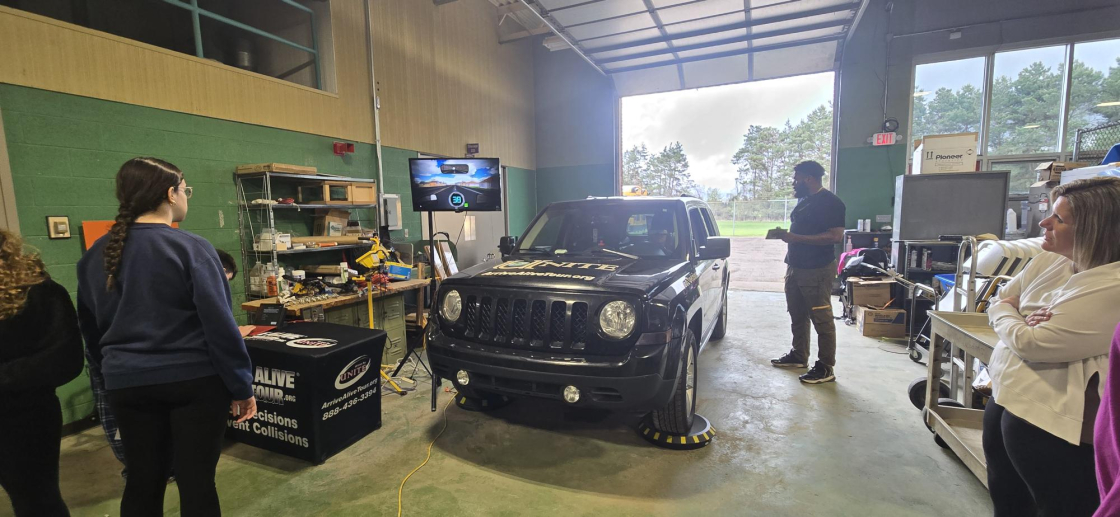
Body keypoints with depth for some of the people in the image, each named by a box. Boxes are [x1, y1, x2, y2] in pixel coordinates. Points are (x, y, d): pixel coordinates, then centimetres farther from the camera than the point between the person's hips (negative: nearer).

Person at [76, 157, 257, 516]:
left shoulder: (95, 256, 5)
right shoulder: (191, 248, -14)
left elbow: (91, 329, 15)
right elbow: (220, 325, -16)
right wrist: (241, 386, -9)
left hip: (128, 384, 6)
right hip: (195, 380, -5)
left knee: (142, 480, 18)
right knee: (196, 480, 5)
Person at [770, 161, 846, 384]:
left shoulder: (830, 202, -14)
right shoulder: (803, 200, 14)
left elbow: (836, 236, -23)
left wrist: (797, 238, -24)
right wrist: (788, 235, 7)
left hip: (817, 271, -9)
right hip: (795, 267, 10)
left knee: (822, 319, -2)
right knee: (798, 316, 17)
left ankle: (826, 368, 6)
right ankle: (798, 355, 30)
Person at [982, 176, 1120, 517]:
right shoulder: (1047, 262, 3)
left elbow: (1031, 344, -26)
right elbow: (998, 301, 10)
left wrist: (1003, 315, -6)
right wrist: (1019, 320, -12)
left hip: (1051, 422, -9)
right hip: (1006, 398, 9)